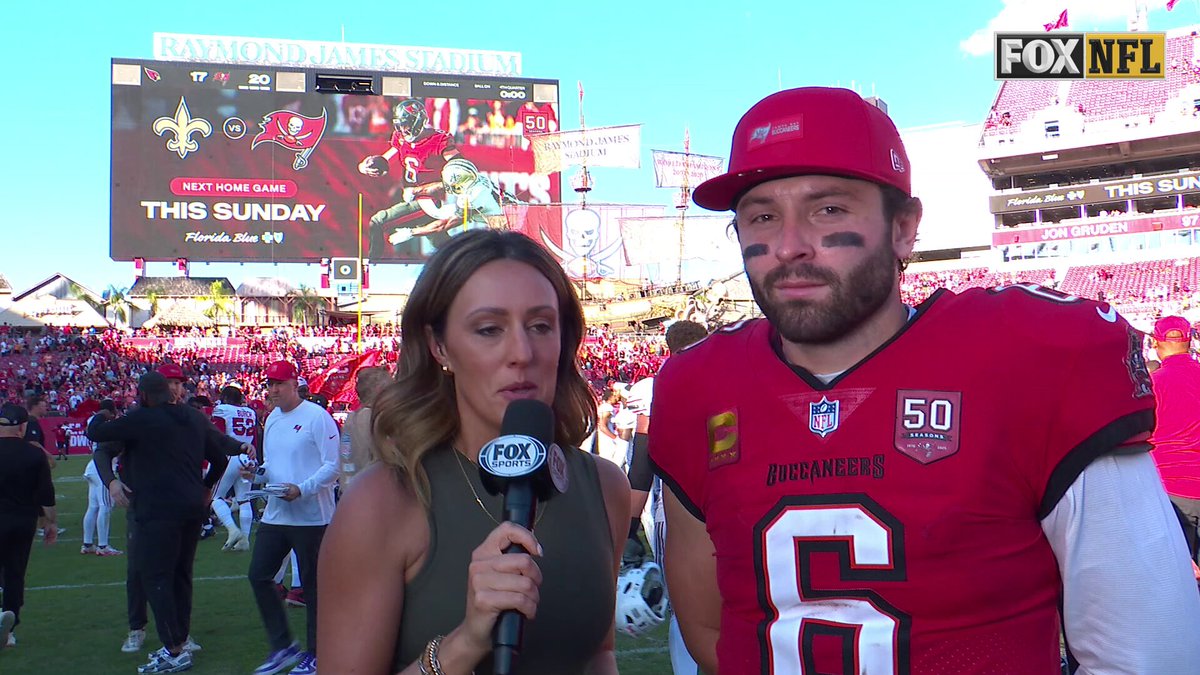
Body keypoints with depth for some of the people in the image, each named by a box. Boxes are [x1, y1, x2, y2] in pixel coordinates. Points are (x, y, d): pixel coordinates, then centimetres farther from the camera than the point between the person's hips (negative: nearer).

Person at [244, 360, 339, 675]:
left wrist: (301, 489, -25)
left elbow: (333, 465, -15)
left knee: (312, 584, 2)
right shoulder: (272, 419, 13)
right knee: (258, 575, 6)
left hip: (311, 516, -8)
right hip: (275, 515, 8)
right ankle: (283, 648, 19)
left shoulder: (316, 416, -11)